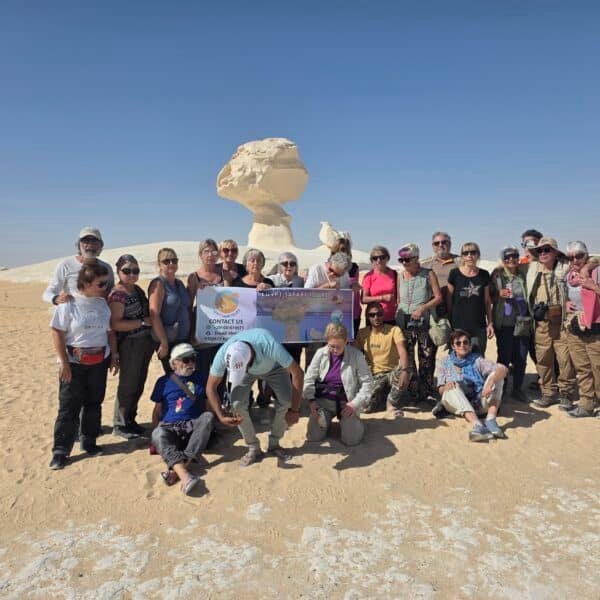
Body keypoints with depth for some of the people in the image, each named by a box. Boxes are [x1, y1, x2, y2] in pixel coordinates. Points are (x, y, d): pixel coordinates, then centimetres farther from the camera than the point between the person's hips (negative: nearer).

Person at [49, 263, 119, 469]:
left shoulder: (103, 303, 3)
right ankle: (60, 450, 11)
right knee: (69, 407, 1)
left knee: (94, 403, 12)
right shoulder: (68, 303, -11)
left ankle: (89, 441, 27)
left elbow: (110, 332, 10)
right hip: (74, 363, -4)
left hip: (99, 361, 4)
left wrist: (114, 356, 8)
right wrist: (64, 362, -13)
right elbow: (57, 333, -10)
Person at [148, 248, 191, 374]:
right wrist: (164, 342, -19)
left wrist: (191, 335, 15)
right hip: (168, 341, -7)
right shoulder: (158, 284, -9)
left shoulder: (179, 283, 13)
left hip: (184, 339, 7)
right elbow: (154, 315, -16)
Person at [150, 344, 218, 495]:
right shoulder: (163, 381, 16)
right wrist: (154, 438, 6)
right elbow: (157, 411, 17)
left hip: (193, 426, 1)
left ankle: (177, 469, -41)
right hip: (169, 427, 0)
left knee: (208, 416, -31)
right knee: (158, 434, -34)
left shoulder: (201, 378, 17)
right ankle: (185, 475, -55)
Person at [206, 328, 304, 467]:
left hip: (273, 366, -1)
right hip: (245, 369, 1)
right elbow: (211, 387, -20)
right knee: (237, 404, -21)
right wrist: (221, 416, -29)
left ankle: (274, 443, 6)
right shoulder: (223, 354, -37)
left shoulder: (270, 346, -45)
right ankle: (253, 448, 2)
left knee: (286, 401, -20)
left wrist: (294, 410, -31)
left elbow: (297, 373, -35)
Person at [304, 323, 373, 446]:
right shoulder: (320, 353, -4)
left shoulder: (356, 355, -11)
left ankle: (351, 421, 19)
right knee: (313, 437, -8)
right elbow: (309, 379, 1)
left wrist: (356, 403, -16)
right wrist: (312, 401, -11)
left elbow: (367, 382, -8)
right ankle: (326, 419, 24)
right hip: (324, 400, 2)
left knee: (351, 440, -15)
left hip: (346, 402, -2)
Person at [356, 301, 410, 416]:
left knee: (403, 377, -39)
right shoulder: (362, 333, 1)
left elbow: (402, 351, -23)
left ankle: (392, 403, -6)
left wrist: (404, 370, -41)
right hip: (375, 375, 2)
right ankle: (383, 396, 18)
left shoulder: (394, 330, -9)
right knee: (367, 407, -20)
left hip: (393, 371, -2)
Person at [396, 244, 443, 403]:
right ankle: (413, 393, 12)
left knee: (427, 358, 0)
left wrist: (422, 308, -14)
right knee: (407, 359, 3)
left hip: (423, 322, -3)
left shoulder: (428, 274, 1)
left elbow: (438, 297, -2)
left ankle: (428, 393, 10)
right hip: (404, 323, 3)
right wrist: (397, 316, 7)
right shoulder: (400, 276, 9)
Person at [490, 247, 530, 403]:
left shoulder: (523, 275, 9)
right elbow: (490, 297, -1)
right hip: (504, 323, -4)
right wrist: (499, 295, -19)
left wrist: (530, 320, 12)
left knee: (521, 358, 8)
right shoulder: (497, 275, -3)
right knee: (504, 357, 0)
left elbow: (529, 297, 18)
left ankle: (517, 389, 22)